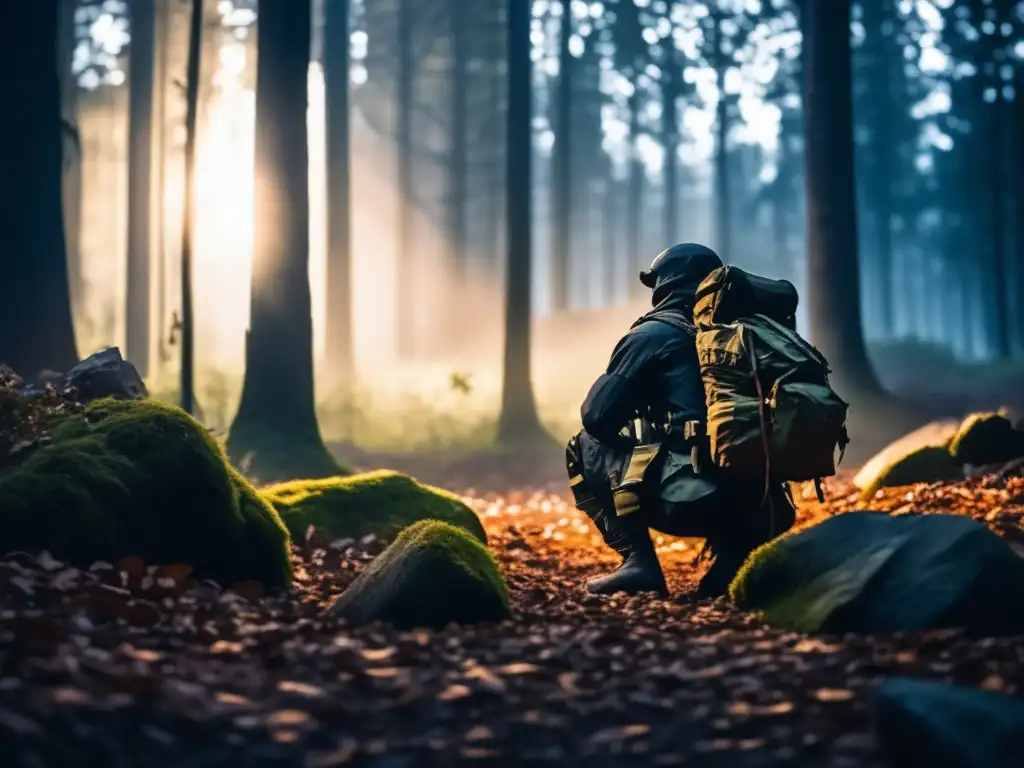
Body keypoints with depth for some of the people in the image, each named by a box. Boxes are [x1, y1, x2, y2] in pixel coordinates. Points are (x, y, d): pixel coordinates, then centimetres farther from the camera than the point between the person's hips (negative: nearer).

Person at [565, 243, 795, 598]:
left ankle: (638, 561, 4)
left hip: (690, 501, -5)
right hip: (753, 505, 5)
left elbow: (596, 416, 1)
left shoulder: (655, 334, 2)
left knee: (584, 448, 15)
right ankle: (733, 555, 9)